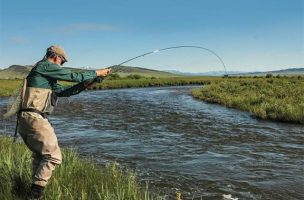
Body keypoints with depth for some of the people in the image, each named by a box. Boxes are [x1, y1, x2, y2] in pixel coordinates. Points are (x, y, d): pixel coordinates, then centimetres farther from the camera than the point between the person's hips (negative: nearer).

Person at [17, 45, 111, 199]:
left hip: (25, 119, 11)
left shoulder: (46, 75, 23)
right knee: (53, 156, -7)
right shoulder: (46, 66, -6)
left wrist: (84, 85, 15)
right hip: (35, 118, -11)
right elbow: (73, 76, -8)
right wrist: (97, 73, 3)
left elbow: (62, 91, 22)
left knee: (40, 155, 21)